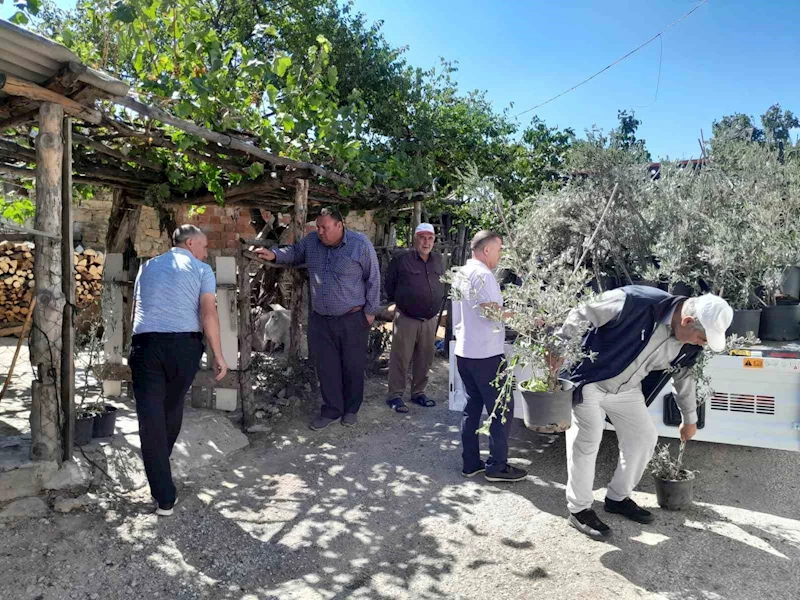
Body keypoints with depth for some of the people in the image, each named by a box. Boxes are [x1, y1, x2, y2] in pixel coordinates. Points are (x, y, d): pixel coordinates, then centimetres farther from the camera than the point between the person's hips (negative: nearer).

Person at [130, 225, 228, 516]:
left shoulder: (148, 266, 21)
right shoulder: (201, 269, 7)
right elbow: (208, 313, -5)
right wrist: (218, 356, -3)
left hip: (145, 343, 2)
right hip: (184, 343, -2)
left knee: (150, 418, -1)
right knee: (172, 409, 20)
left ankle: (165, 498, -3)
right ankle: (161, 467, 41)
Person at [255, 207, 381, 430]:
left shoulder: (360, 244, -12)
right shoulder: (311, 241, 0)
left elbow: (373, 279, -6)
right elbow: (294, 253, 19)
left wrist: (370, 310, -6)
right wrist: (274, 254, -2)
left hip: (352, 318, -4)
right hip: (320, 319, 4)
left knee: (352, 366, 9)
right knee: (326, 366, 8)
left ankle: (351, 409, 28)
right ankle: (331, 410, 23)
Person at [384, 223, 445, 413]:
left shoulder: (438, 259, 8)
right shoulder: (401, 259, -8)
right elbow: (389, 285, 1)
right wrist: (400, 302, 8)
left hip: (430, 320, 5)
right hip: (406, 318, -5)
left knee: (425, 359, 13)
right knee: (401, 358, 0)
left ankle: (418, 393, 27)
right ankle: (395, 395, 10)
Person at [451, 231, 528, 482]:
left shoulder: (460, 274, 12)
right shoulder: (482, 275, -16)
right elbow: (493, 313, -22)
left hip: (464, 351, 9)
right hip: (486, 354, -9)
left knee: (472, 407, 14)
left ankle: (470, 462, 20)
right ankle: (497, 466, 8)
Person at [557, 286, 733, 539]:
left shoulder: (689, 345, -8)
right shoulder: (636, 302, -33)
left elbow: (684, 376, 12)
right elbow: (581, 316, -25)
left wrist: (689, 419, 23)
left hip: (627, 390, 7)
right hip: (590, 381, -7)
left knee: (645, 437, 8)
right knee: (587, 442, -9)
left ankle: (618, 497, 28)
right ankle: (579, 509, 9)